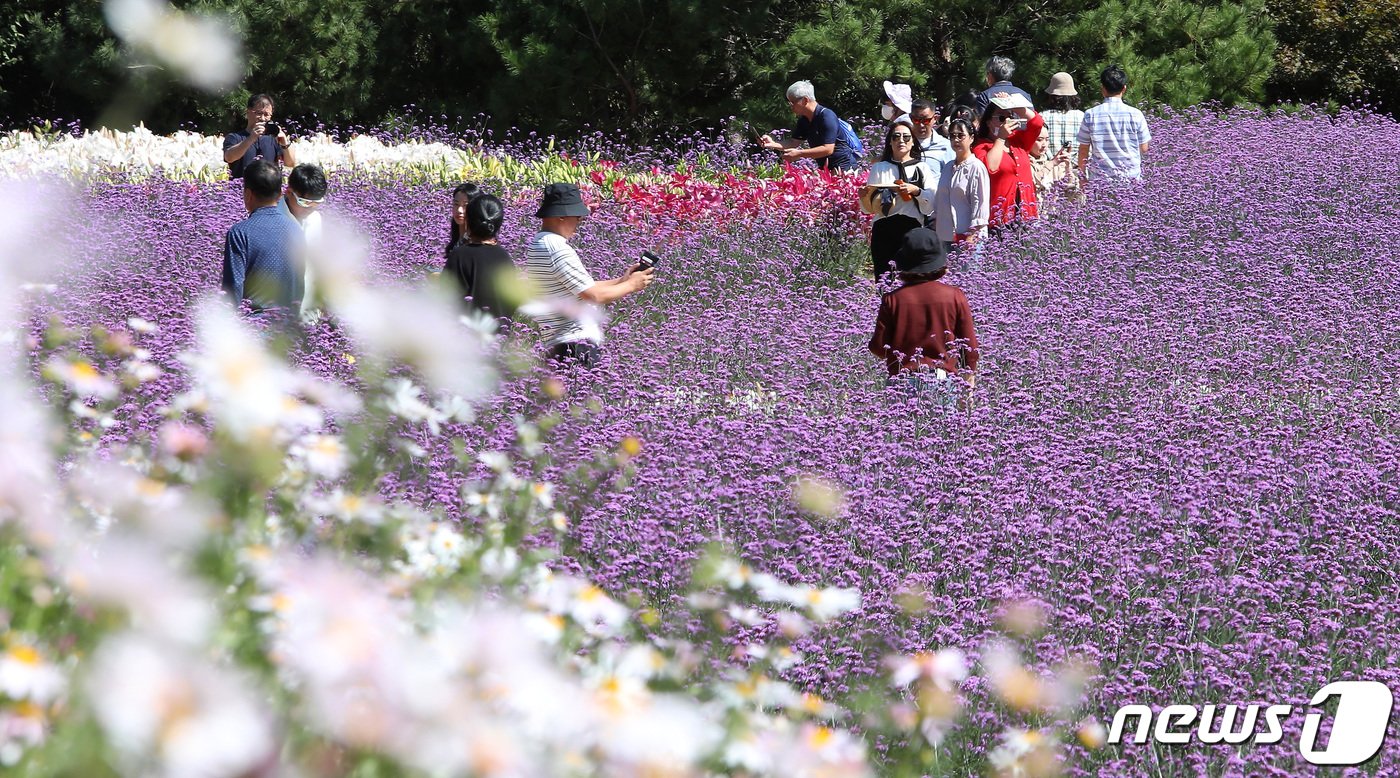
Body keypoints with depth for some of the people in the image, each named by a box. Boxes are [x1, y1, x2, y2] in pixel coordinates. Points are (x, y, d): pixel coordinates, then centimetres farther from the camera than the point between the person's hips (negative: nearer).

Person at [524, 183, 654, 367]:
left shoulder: (535, 246, 15)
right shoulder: (558, 250, -17)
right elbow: (594, 296, -15)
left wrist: (621, 280, 18)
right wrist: (631, 285, 0)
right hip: (578, 343, -10)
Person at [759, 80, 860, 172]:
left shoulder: (827, 116, -20)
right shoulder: (804, 120, 8)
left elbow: (828, 149, -25)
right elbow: (794, 142, 6)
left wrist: (799, 154, -25)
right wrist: (773, 144, -12)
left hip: (843, 167, -9)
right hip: (824, 168, 9)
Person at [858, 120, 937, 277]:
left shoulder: (922, 168, 10)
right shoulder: (879, 168, 15)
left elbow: (931, 205, 2)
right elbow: (869, 208, 13)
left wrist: (916, 191, -13)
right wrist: (864, 196, -7)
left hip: (912, 228, -1)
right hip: (884, 229, 1)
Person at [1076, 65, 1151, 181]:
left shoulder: (1091, 115, -4)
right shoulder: (1135, 114, -5)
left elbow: (1083, 151, 3)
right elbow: (1144, 149, 3)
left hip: (1099, 179, 0)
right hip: (1130, 177, 0)